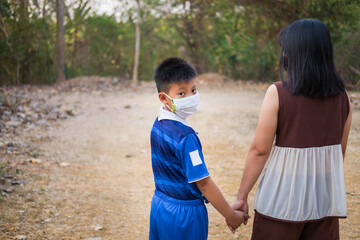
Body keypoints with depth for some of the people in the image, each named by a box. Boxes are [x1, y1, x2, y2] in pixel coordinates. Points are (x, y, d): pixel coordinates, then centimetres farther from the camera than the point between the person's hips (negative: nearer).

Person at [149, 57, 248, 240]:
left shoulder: (158, 124, 2)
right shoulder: (185, 136, -24)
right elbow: (203, 182, -22)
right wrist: (231, 215, -14)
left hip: (159, 204, 8)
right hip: (184, 213, -8)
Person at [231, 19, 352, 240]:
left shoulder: (278, 93, -14)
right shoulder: (342, 96, 0)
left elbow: (259, 150, -14)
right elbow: (340, 152, 8)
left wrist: (242, 196, -5)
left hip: (283, 200, -4)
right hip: (326, 201, 4)